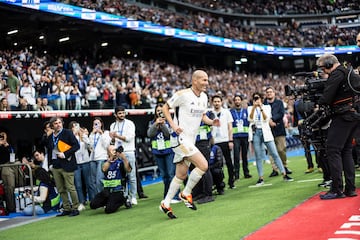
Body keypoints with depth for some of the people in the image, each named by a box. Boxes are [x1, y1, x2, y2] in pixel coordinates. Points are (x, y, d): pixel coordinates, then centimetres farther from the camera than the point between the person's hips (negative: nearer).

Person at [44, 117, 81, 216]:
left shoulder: (67, 133, -3)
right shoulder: (50, 137, 13)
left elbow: (76, 145, -9)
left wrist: (65, 154, -15)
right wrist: (50, 164, 13)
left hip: (66, 165, -6)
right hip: (55, 166, 6)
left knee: (70, 188, -4)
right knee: (61, 190, 8)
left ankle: (75, 208, 5)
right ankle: (67, 209, 16)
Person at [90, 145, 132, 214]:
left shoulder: (121, 161, -1)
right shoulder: (106, 162, 10)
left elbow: (128, 170, -21)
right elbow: (104, 169, -14)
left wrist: (123, 157, -31)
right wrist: (111, 158, -22)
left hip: (117, 191, -4)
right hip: (106, 190, 4)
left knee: (108, 210, -19)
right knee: (93, 205, -9)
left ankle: (122, 200, 8)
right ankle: (109, 201, 16)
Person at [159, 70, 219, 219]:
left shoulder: (204, 97, 10)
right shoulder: (182, 94, -13)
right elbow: (165, 108, -5)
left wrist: (211, 122, 2)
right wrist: (173, 125, -15)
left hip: (191, 139, 9)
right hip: (180, 138, -9)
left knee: (181, 175, 12)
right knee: (203, 165, -17)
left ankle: (166, 204, 24)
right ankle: (186, 194, 1)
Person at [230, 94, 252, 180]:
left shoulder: (246, 110, 12)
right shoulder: (231, 111, 8)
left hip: (245, 135, 2)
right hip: (235, 136, -2)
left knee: (245, 155, 7)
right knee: (236, 155, -8)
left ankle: (246, 172, 14)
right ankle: (236, 173, -5)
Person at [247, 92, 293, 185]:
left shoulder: (267, 107, 7)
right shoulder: (250, 108, 9)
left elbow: (266, 119, -8)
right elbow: (250, 119, -9)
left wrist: (261, 108, -20)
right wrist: (254, 107, -22)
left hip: (265, 132, 0)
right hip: (255, 133, 1)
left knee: (275, 154, -3)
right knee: (258, 157, 1)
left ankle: (284, 175, -1)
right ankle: (261, 178, 5)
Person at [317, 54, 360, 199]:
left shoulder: (336, 74, -11)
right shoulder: (347, 72, 19)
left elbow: (326, 98, -18)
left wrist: (318, 104, 1)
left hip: (342, 117, -10)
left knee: (333, 150, -8)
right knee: (346, 151, 13)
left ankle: (337, 190, -10)